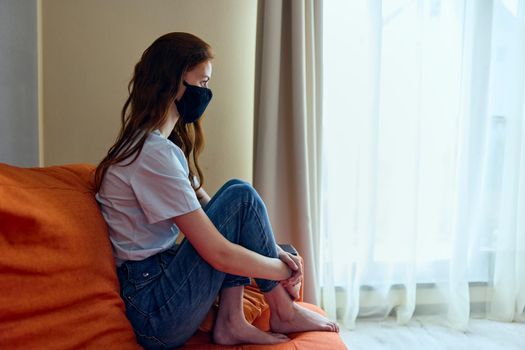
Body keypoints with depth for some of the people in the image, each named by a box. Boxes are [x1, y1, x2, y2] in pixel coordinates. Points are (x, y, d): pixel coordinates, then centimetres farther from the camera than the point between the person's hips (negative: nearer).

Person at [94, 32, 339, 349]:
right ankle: (283, 314, 2)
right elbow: (220, 255, -24)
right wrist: (285, 270, -6)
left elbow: (205, 207, 10)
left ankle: (231, 322, 2)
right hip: (156, 315, -9)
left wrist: (277, 252, 1)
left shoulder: (152, 143, 10)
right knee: (240, 196, -14)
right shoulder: (155, 154, -22)